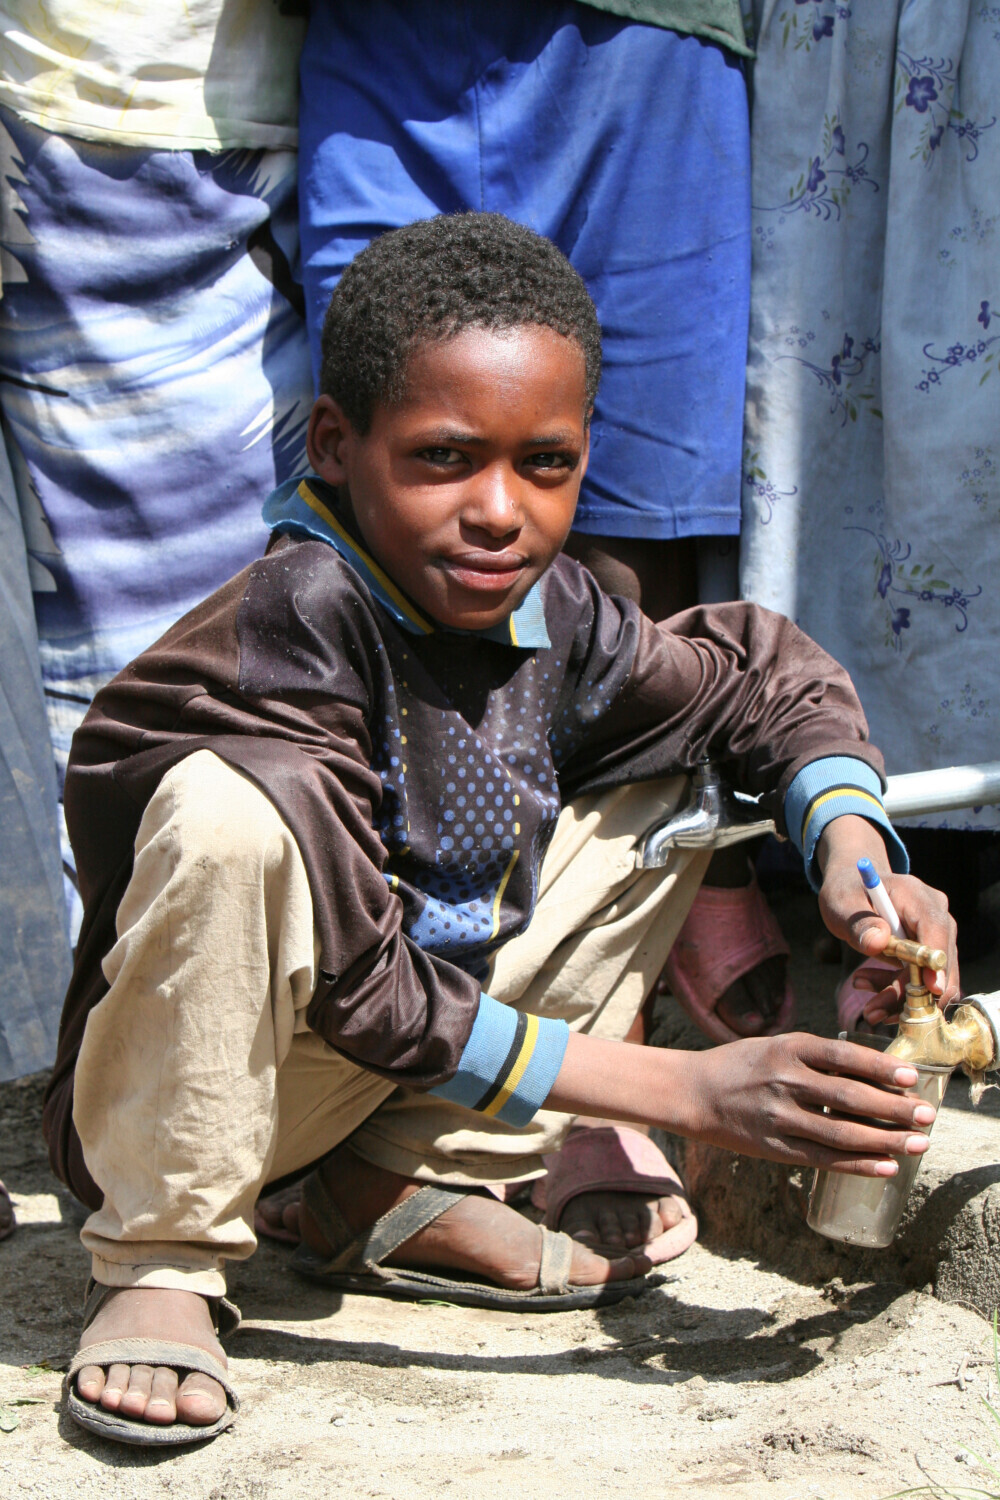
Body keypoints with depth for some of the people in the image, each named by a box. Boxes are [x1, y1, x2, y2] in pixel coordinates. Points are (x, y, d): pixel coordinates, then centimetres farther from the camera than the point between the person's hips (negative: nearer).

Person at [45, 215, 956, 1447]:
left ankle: (407, 1194, 4)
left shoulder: (547, 612, -7)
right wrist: (690, 1090, -26)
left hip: (407, 1072, 7)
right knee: (233, 806, -35)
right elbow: (360, 992, -27)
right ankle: (160, 1262, -14)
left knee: (667, 786, 6)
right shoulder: (291, 628, -27)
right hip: (175, 1104, -7)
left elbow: (769, 678, 12)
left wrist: (854, 852, -9)